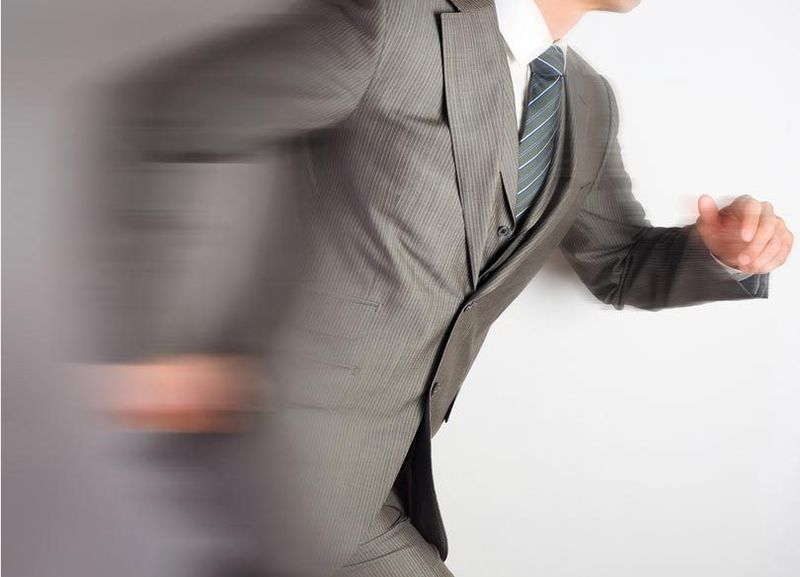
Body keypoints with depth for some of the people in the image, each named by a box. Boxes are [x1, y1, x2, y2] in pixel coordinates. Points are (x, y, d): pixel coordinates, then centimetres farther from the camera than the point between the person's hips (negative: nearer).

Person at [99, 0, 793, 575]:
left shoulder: (589, 102, 7)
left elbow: (619, 265, 17)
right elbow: (162, 120, -15)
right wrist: (161, 341, -17)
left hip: (404, 454, 8)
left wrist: (723, 251, -4)